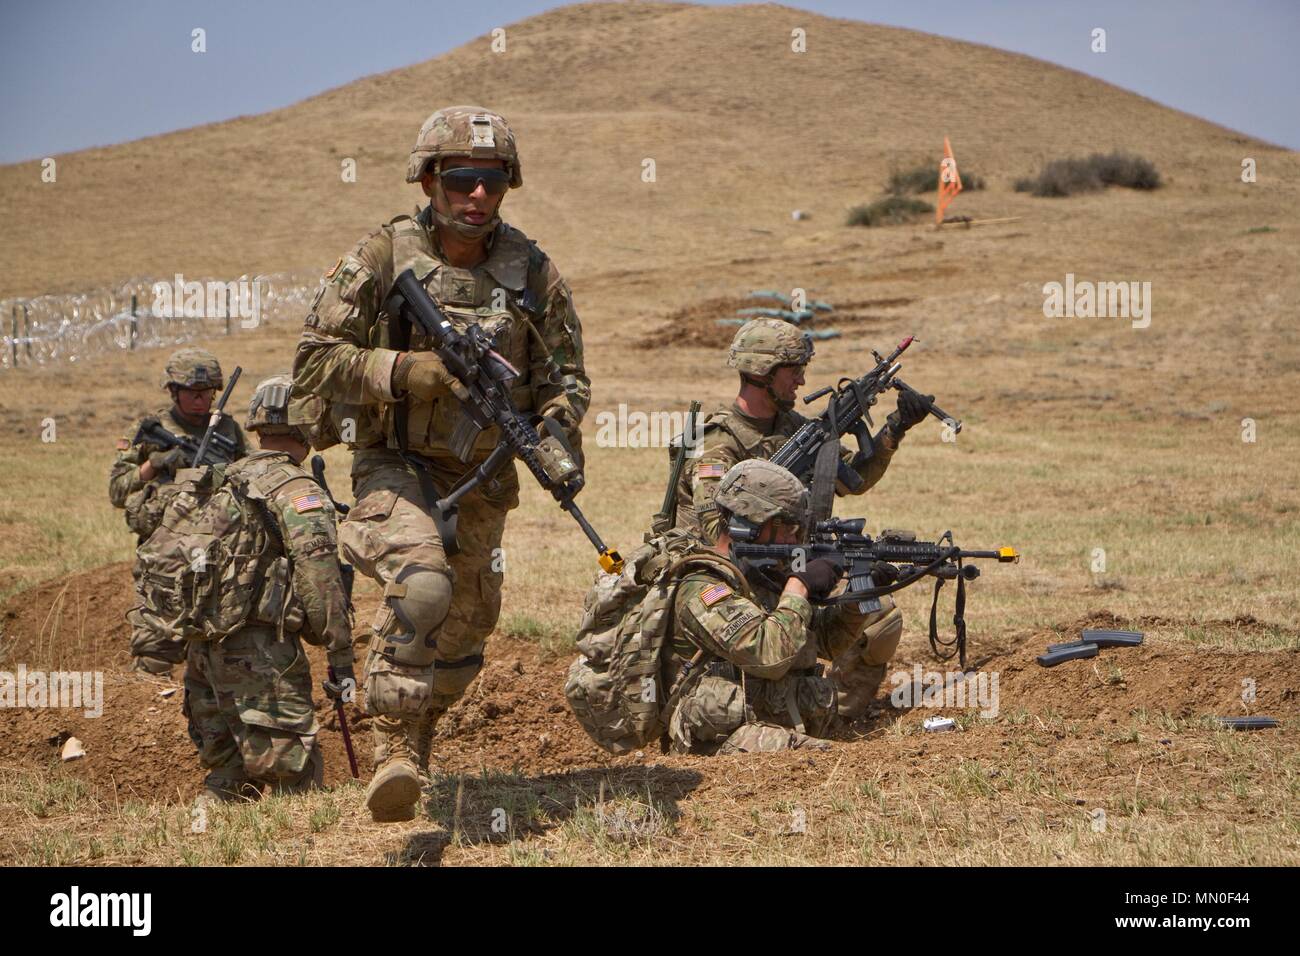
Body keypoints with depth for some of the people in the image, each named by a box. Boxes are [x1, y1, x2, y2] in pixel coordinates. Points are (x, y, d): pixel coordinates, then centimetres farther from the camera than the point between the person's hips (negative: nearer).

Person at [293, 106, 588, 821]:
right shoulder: (381, 260, -9)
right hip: (395, 468, -5)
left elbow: (567, 373, 8)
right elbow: (314, 360, -9)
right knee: (423, 583, -32)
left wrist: (557, 424, -14)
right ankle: (394, 746, -20)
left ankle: (412, 744, 40)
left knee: (462, 630, 14)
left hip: (481, 484, 5)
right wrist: (405, 372, -23)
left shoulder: (532, 272, 0)